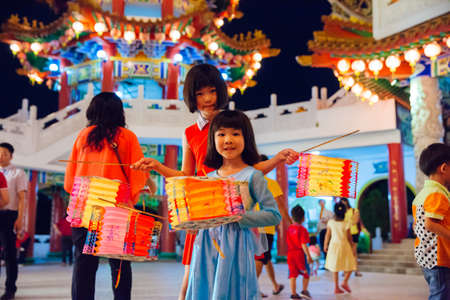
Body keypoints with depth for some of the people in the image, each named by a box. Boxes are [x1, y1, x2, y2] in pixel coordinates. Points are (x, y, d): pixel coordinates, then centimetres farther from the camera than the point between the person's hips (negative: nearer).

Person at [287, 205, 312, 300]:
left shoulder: (289, 228, 5)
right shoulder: (302, 229, -12)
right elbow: (303, 245, -17)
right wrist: (308, 256, -14)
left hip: (290, 253, 5)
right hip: (300, 253, -5)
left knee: (293, 274, 6)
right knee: (306, 273, 12)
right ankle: (304, 290, 8)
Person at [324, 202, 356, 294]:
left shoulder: (330, 222, -7)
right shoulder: (346, 224, -14)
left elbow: (327, 235, 0)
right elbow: (349, 237, -7)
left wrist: (325, 245, 13)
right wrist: (352, 247, 6)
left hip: (334, 245, 3)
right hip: (344, 245, -3)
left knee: (335, 267, 11)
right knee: (350, 264, 14)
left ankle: (336, 287, 13)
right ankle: (345, 282, -2)